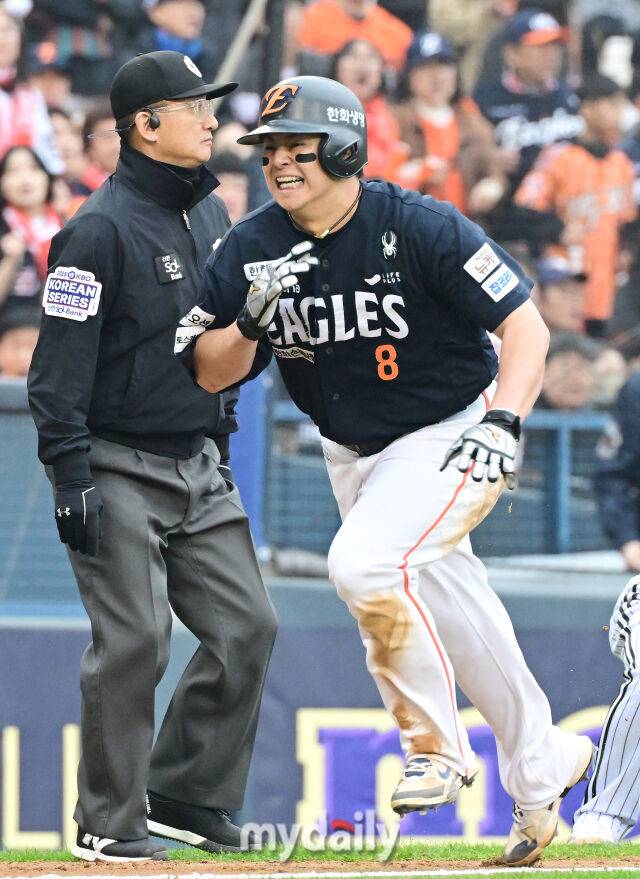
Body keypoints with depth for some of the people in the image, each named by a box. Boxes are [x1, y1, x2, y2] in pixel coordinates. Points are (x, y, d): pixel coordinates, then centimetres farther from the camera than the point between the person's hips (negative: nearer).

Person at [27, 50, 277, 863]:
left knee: (245, 626, 2)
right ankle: (109, 823, 1)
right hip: (118, 469, -8)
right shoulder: (101, 229, -14)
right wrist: (70, 481, -21)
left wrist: (221, 422, 20)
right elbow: (61, 360, -17)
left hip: (197, 462, 8)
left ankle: (183, 794, 13)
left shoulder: (210, 214, 11)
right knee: (134, 643, -9)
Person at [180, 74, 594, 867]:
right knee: (448, 613, 13)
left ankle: (436, 745, -11)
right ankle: (540, 772, 30)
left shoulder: (420, 228, -20)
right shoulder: (250, 249, -6)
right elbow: (211, 374, -3)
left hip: (451, 436, -6)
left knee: (363, 564, -28)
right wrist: (251, 319, -24)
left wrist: (503, 422, -31)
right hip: (353, 456, 6)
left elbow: (525, 324, -18)